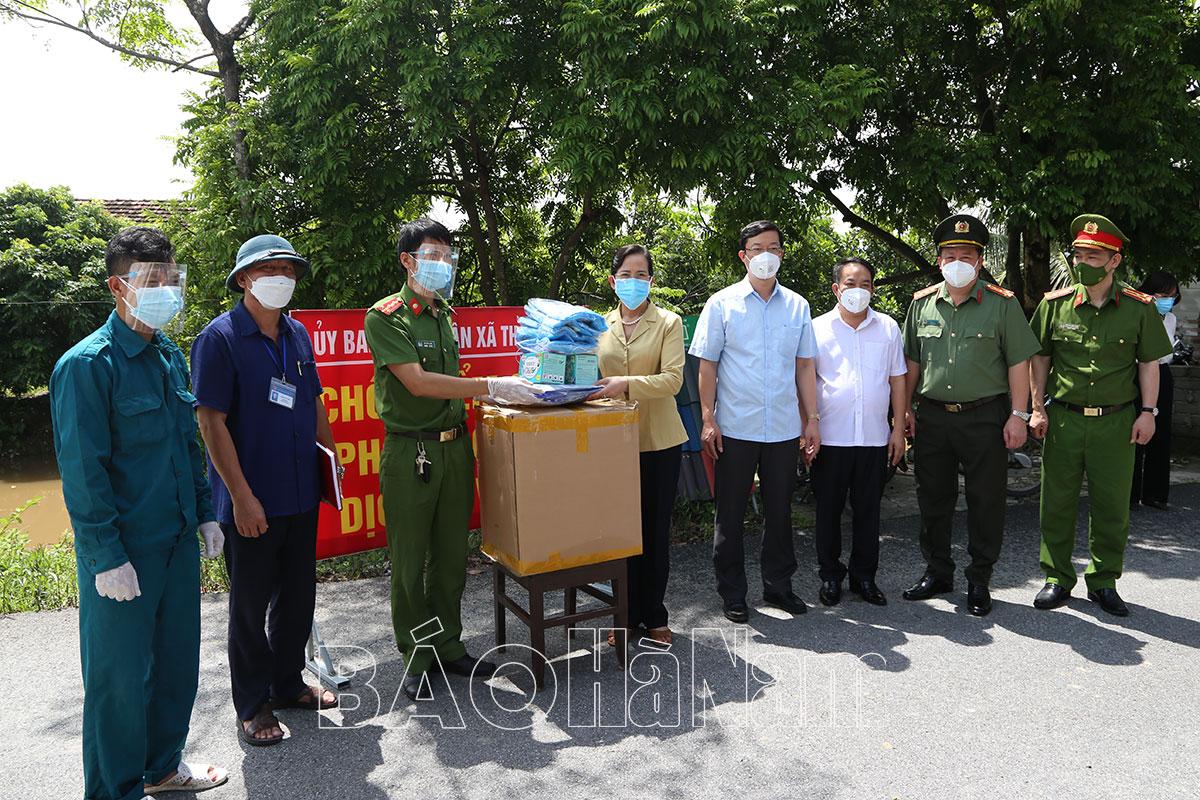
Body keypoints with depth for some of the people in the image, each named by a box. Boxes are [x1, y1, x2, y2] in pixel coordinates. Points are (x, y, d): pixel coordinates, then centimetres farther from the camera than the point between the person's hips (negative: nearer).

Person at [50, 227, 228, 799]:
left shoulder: (170, 355, 8)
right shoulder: (87, 364, -15)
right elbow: (81, 471, -17)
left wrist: (204, 513, 14)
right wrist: (107, 557, -17)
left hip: (178, 539, 7)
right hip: (123, 552, -7)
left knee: (178, 660, 18)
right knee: (121, 677, 7)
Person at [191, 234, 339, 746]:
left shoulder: (297, 334, 8)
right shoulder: (220, 338, -12)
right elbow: (211, 422, -16)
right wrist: (241, 496, -19)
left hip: (301, 494, 7)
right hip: (251, 502, -6)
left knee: (297, 597, 17)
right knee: (250, 606, 8)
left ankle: (288, 684, 36)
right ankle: (252, 707, 24)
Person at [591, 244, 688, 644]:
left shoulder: (669, 323, 0)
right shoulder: (599, 325, 9)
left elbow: (672, 379, -14)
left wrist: (626, 383, -29)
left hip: (659, 442, -2)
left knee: (655, 531, 8)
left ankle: (654, 615, 23)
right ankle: (626, 615, 22)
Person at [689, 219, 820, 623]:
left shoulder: (797, 306, 9)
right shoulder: (722, 303, -1)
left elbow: (804, 366, 12)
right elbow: (707, 364, -2)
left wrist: (812, 418, 8)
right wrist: (708, 419, -9)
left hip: (785, 429, 3)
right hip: (735, 427, -3)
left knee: (780, 510, 13)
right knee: (730, 514, 6)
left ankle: (778, 585, 29)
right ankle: (732, 593, 19)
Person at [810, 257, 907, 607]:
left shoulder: (888, 327, 7)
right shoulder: (818, 328, 0)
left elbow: (897, 379, 10)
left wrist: (898, 429, 6)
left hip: (875, 437, 2)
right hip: (830, 437, -2)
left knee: (868, 510, 10)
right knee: (828, 509, 7)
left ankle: (864, 575, 24)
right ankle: (830, 575, 22)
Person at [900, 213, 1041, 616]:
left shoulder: (1002, 304, -1)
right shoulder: (922, 303, 8)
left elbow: (1018, 362, -2)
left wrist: (1018, 415, -7)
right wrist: (905, 409, 9)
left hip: (985, 418, -3)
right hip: (932, 417, 3)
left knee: (986, 502, 4)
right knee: (933, 499, 11)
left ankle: (979, 580, 19)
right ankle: (937, 572, 27)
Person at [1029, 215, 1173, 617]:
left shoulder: (1139, 308, -1)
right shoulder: (1055, 303, 1)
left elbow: (1149, 363, 7)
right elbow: (1039, 358, 8)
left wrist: (1147, 411, -1)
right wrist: (1037, 409, 3)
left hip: (1117, 422, 0)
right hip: (1063, 419, 1)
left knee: (1112, 507, 7)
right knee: (1057, 504, 5)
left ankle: (1103, 582, 22)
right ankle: (1058, 579, 19)